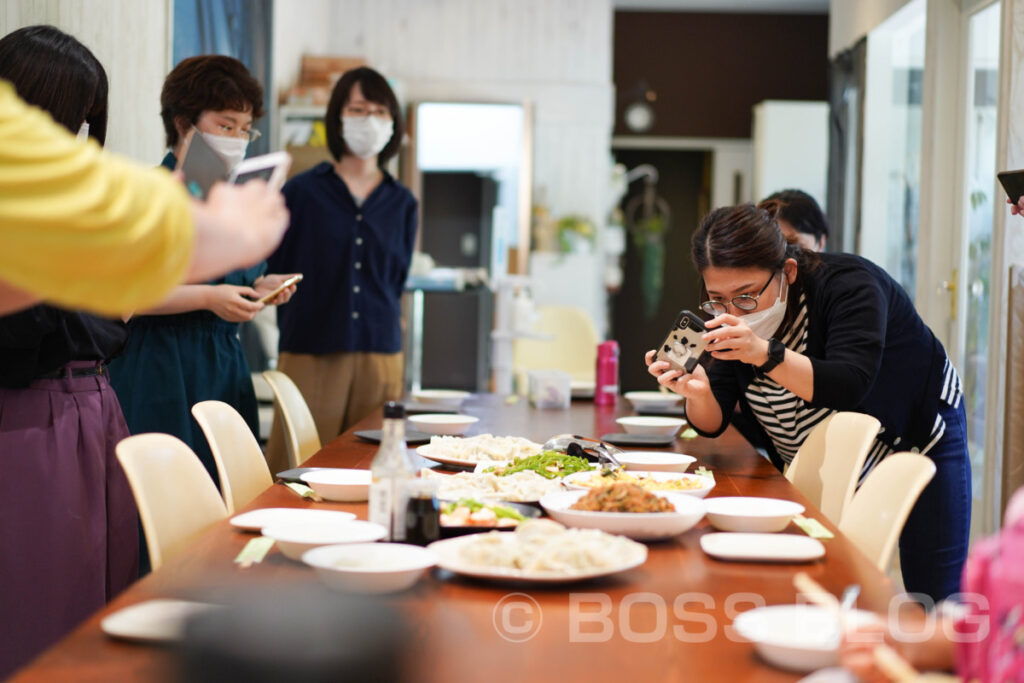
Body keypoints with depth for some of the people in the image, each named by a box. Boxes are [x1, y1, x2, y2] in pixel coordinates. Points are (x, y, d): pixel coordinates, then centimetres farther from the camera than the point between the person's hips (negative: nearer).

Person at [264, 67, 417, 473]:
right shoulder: (301, 192, 3)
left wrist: (379, 326, 7)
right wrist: (298, 328, 0)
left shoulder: (402, 204, 12)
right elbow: (275, 274, 6)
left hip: (380, 354, 3)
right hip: (309, 354, -2)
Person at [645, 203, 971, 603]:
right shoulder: (732, 316, -12)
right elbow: (713, 424, -15)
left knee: (932, 603, -4)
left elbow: (849, 386, -42)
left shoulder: (848, 284, -28)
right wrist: (698, 393, -38)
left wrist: (767, 354, -54)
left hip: (918, 442, -5)